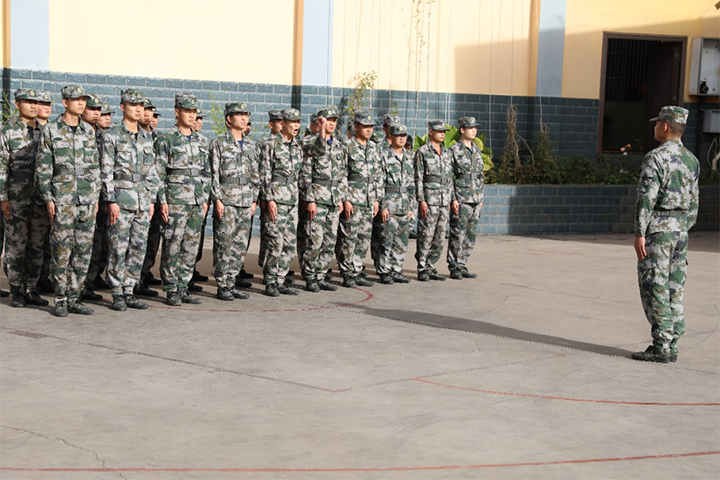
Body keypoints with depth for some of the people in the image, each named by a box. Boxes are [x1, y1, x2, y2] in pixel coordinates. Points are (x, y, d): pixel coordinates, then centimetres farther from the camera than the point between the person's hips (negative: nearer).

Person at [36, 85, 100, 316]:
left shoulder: (89, 130, 11)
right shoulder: (50, 130, -2)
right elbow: (43, 168, -2)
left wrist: (96, 197, 11)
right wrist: (48, 199, -8)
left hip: (87, 200, 4)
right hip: (62, 199, -4)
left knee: (83, 251, 4)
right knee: (61, 251, -2)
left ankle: (74, 297, 13)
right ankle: (60, 299, 7)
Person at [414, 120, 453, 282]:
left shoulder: (447, 153, 16)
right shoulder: (422, 152, -2)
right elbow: (418, 178, -7)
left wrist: (450, 199, 14)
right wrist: (421, 200, -13)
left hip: (444, 201, 6)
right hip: (429, 200, -6)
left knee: (439, 238, 7)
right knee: (426, 236, -5)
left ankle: (430, 267, 15)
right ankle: (422, 270, 2)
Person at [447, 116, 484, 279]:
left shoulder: (477, 150, 14)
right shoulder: (454, 151, -7)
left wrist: (480, 197, 16)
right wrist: (453, 199, -15)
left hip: (475, 200, 7)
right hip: (461, 200, -7)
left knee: (471, 235, 8)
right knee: (457, 235, -4)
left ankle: (462, 266, 15)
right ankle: (454, 268, 3)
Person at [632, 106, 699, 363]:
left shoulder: (655, 158, -13)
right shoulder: (691, 160, 12)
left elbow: (646, 198, -18)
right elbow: (693, 201, 16)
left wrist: (639, 234, -17)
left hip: (657, 229, -8)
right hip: (680, 229, 8)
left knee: (654, 289, -4)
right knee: (674, 289, 9)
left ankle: (661, 347, -6)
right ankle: (671, 346, 12)